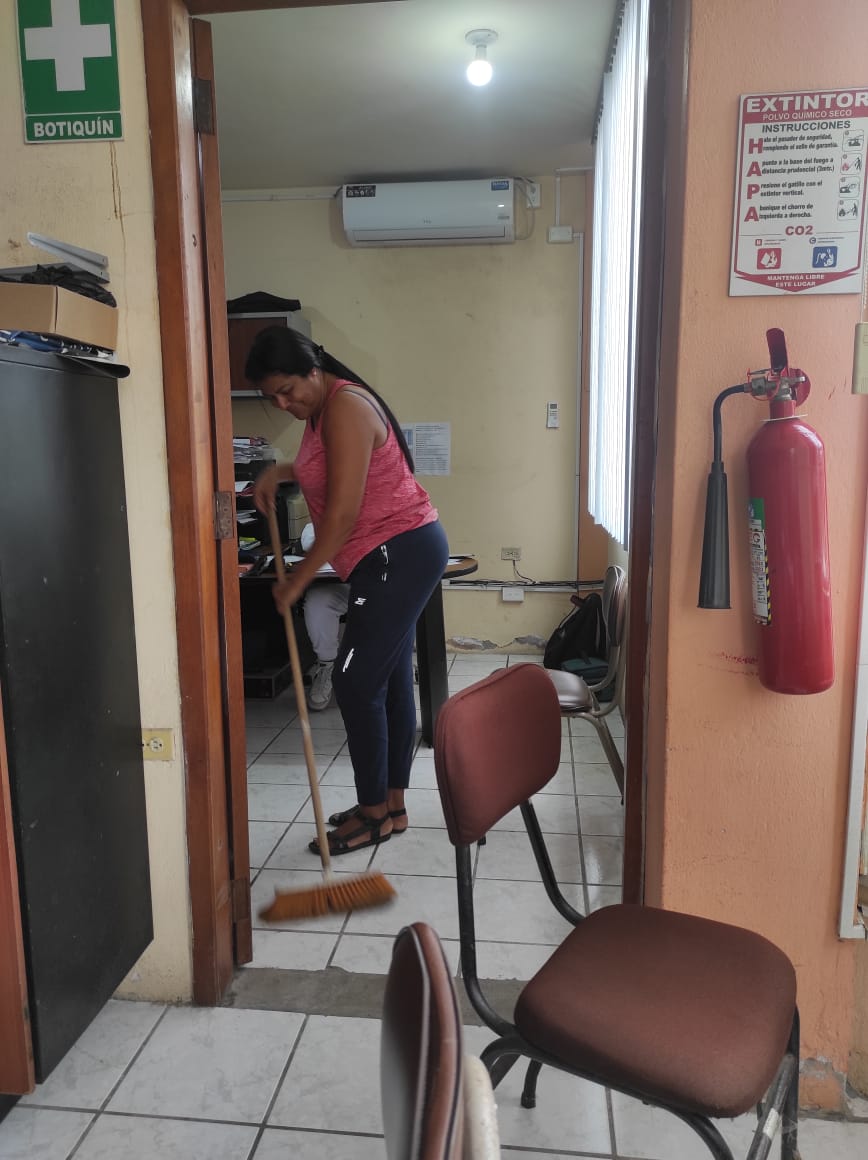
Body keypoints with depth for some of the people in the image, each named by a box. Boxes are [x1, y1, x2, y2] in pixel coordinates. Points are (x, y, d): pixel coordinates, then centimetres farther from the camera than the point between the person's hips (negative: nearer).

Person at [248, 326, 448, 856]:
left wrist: (297, 580, -13)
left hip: (401, 554, -10)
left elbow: (343, 514, -21)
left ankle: (374, 812, 7)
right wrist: (280, 470, 15)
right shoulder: (322, 410, 14)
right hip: (399, 556, 10)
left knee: (356, 681, -7)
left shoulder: (345, 408, -17)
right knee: (390, 679, 12)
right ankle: (393, 805, 22)